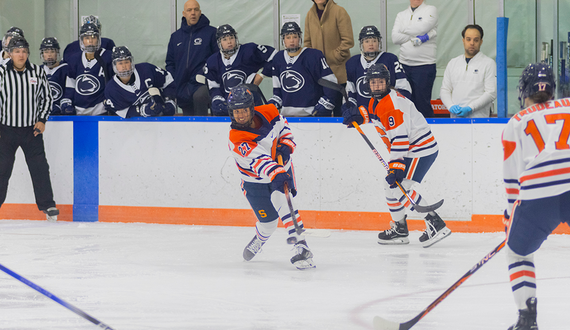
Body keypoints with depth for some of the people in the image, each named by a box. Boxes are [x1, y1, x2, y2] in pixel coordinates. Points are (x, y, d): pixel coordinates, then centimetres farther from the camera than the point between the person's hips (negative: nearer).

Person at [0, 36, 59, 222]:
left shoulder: (37, 72, 1)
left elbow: (46, 97, 11)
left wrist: (42, 120, 0)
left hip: (32, 130, 1)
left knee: (39, 168, -1)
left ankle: (48, 206, 6)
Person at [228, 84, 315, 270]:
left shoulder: (269, 113, -16)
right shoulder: (237, 140, -30)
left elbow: (283, 126, 5)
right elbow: (258, 160, -43)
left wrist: (286, 145, -14)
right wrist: (276, 174, -59)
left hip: (282, 169, 1)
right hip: (255, 181, -1)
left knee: (282, 202, -24)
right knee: (268, 221, 3)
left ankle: (302, 249, -29)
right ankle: (259, 239, 41)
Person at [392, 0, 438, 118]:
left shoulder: (430, 10, 3)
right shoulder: (401, 15, 15)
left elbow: (422, 28, -14)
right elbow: (395, 37, 0)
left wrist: (404, 30, 2)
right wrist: (416, 38, -11)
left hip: (424, 65, -4)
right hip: (404, 64, 4)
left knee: (423, 104, -5)